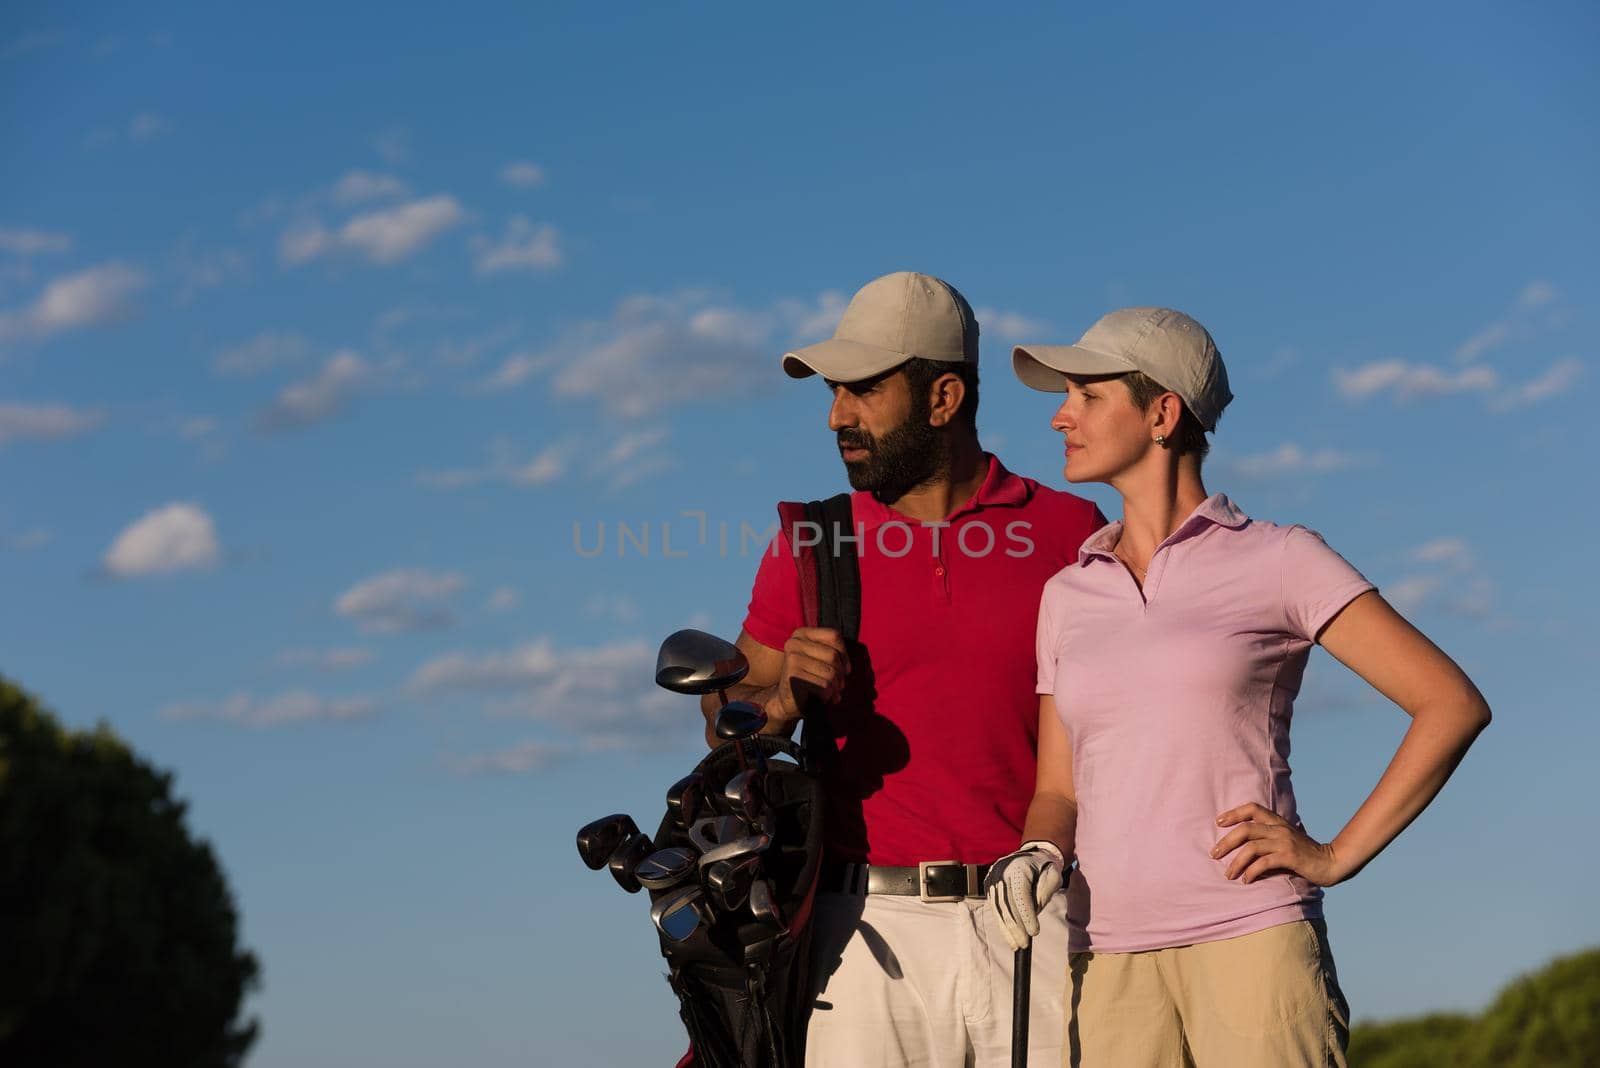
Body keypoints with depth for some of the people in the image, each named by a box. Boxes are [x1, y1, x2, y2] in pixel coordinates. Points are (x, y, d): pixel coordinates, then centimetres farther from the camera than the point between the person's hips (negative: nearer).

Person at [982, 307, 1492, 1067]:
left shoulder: (1279, 562, 2)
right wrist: (1037, 858, -5)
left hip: (1251, 945, -4)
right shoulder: (1068, 596, 16)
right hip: (1112, 969, 4)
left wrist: (1336, 857, -7)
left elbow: (1454, 704, -1)